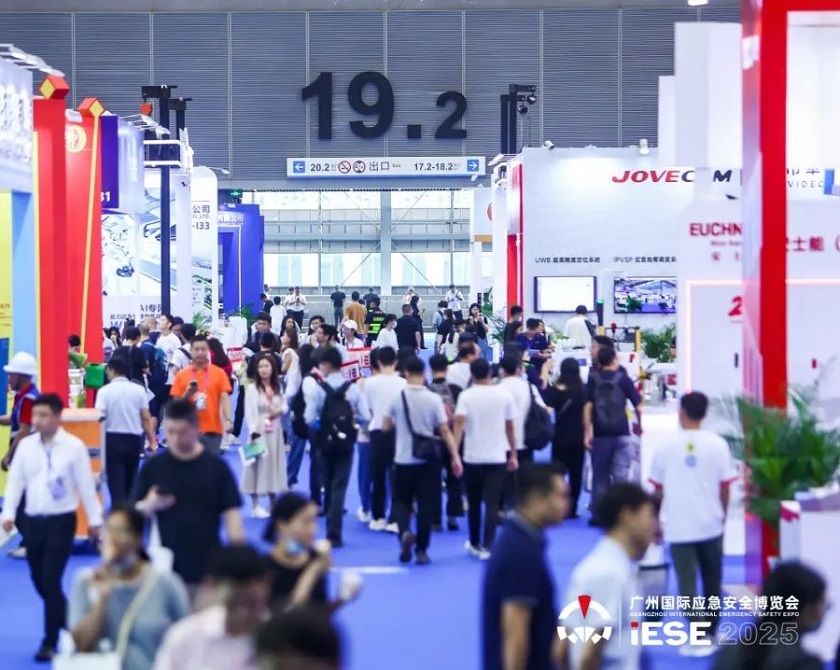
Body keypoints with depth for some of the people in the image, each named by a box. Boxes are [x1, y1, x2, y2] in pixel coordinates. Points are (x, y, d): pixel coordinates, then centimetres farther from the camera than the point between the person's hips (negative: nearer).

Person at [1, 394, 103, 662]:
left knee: (51, 580, -10)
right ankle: (70, 623, 34)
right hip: (34, 520, 5)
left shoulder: (74, 446, -8)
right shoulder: (26, 445, 2)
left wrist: (94, 518, 1)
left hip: (61, 521, -5)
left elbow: (86, 484, -3)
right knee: (39, 580, 12)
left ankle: (50, 642, 1)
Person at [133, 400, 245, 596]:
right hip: (165, 570, 1)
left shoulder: (217, 467, -3)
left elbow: (231, 513, -3)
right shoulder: (153, 467, -1)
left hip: (208, 570, -1)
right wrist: (149, 506, -19)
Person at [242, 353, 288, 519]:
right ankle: (255, 505, 3)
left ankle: (273, 504, 21)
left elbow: (284, 406, 14)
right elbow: (249, 413, -11)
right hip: (259, 433, -5)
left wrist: (279, 411, -9)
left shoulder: (278, 388, 9)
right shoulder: (252, 388, -8)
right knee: (258, 466, -5)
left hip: (275, 432, 5)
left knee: (274, 465, 10)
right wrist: (253, 433, -19)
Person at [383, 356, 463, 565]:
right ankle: (421, 550, 8)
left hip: (403, 460, 0)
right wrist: (455, 457, -1)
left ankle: (405, 533, -13)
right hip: (428, 460, 0)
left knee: (401, 501, 15)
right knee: (426, 505, 7)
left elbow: (385, 427, 3)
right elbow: (445, 431, -7)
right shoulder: (434, 399, -8)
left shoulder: (397, 398, -7)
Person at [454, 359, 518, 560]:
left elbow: (459, 425, -17)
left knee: (474, 504, 15)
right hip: (497, 458, 0)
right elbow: (510, 428, 6)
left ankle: (474, 544, 27)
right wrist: (513, 455, 15)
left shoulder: (466, 396, -5)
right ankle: (486, 547, -11)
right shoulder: (503, 395, 1)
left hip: (472, 458, 0)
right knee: (492, 504, -1)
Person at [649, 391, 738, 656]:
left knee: (687, 583, 1)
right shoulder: (717, 444, -5)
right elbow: (725, 487, -2)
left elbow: (658, 489, 3)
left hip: (679, 526, -1)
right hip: (711, 524, 1)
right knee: (712, 580, 17)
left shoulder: (666, 446, -4)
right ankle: (711, 633, 27)